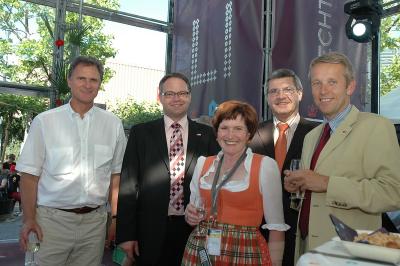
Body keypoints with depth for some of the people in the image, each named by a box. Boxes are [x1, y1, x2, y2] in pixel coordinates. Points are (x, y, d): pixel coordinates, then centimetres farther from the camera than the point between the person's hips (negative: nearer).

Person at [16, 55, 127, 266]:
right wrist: (29, 220, -7)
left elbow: (116, 175, 7)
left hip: (94, 220, 2)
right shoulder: (44, 121, -2)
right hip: (52, 219, -2)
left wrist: (116, 217, 6)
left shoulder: (113, 124, 3)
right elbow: (30, 175, -1)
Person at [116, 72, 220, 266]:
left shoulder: (206, 134, 3)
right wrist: (126, 233, -5)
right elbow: (128, 184, -2)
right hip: (151, 230, 0)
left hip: (195, 229, 1)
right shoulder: (140, 132, 1)